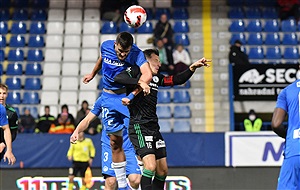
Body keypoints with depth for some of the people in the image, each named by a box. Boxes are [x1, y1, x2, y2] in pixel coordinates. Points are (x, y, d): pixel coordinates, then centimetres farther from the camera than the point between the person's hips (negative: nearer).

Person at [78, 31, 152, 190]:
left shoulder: (136, 54, -20)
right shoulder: (106, 46, -7)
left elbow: (147, 74, -39)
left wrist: (142, 82, -60)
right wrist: (93, 74, 33)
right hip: (109, 96, 3)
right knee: (115, 141, 5)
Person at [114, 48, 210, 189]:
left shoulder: (157, 77, 19)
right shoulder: (136, 71, -2)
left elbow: (177, 80, 24)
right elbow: (118, 78, -20)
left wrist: (193, 67, 13)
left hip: (154, 127, 8)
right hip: (139, 126, -8)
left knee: (163, 170, 8)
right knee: (151, 166, -20)